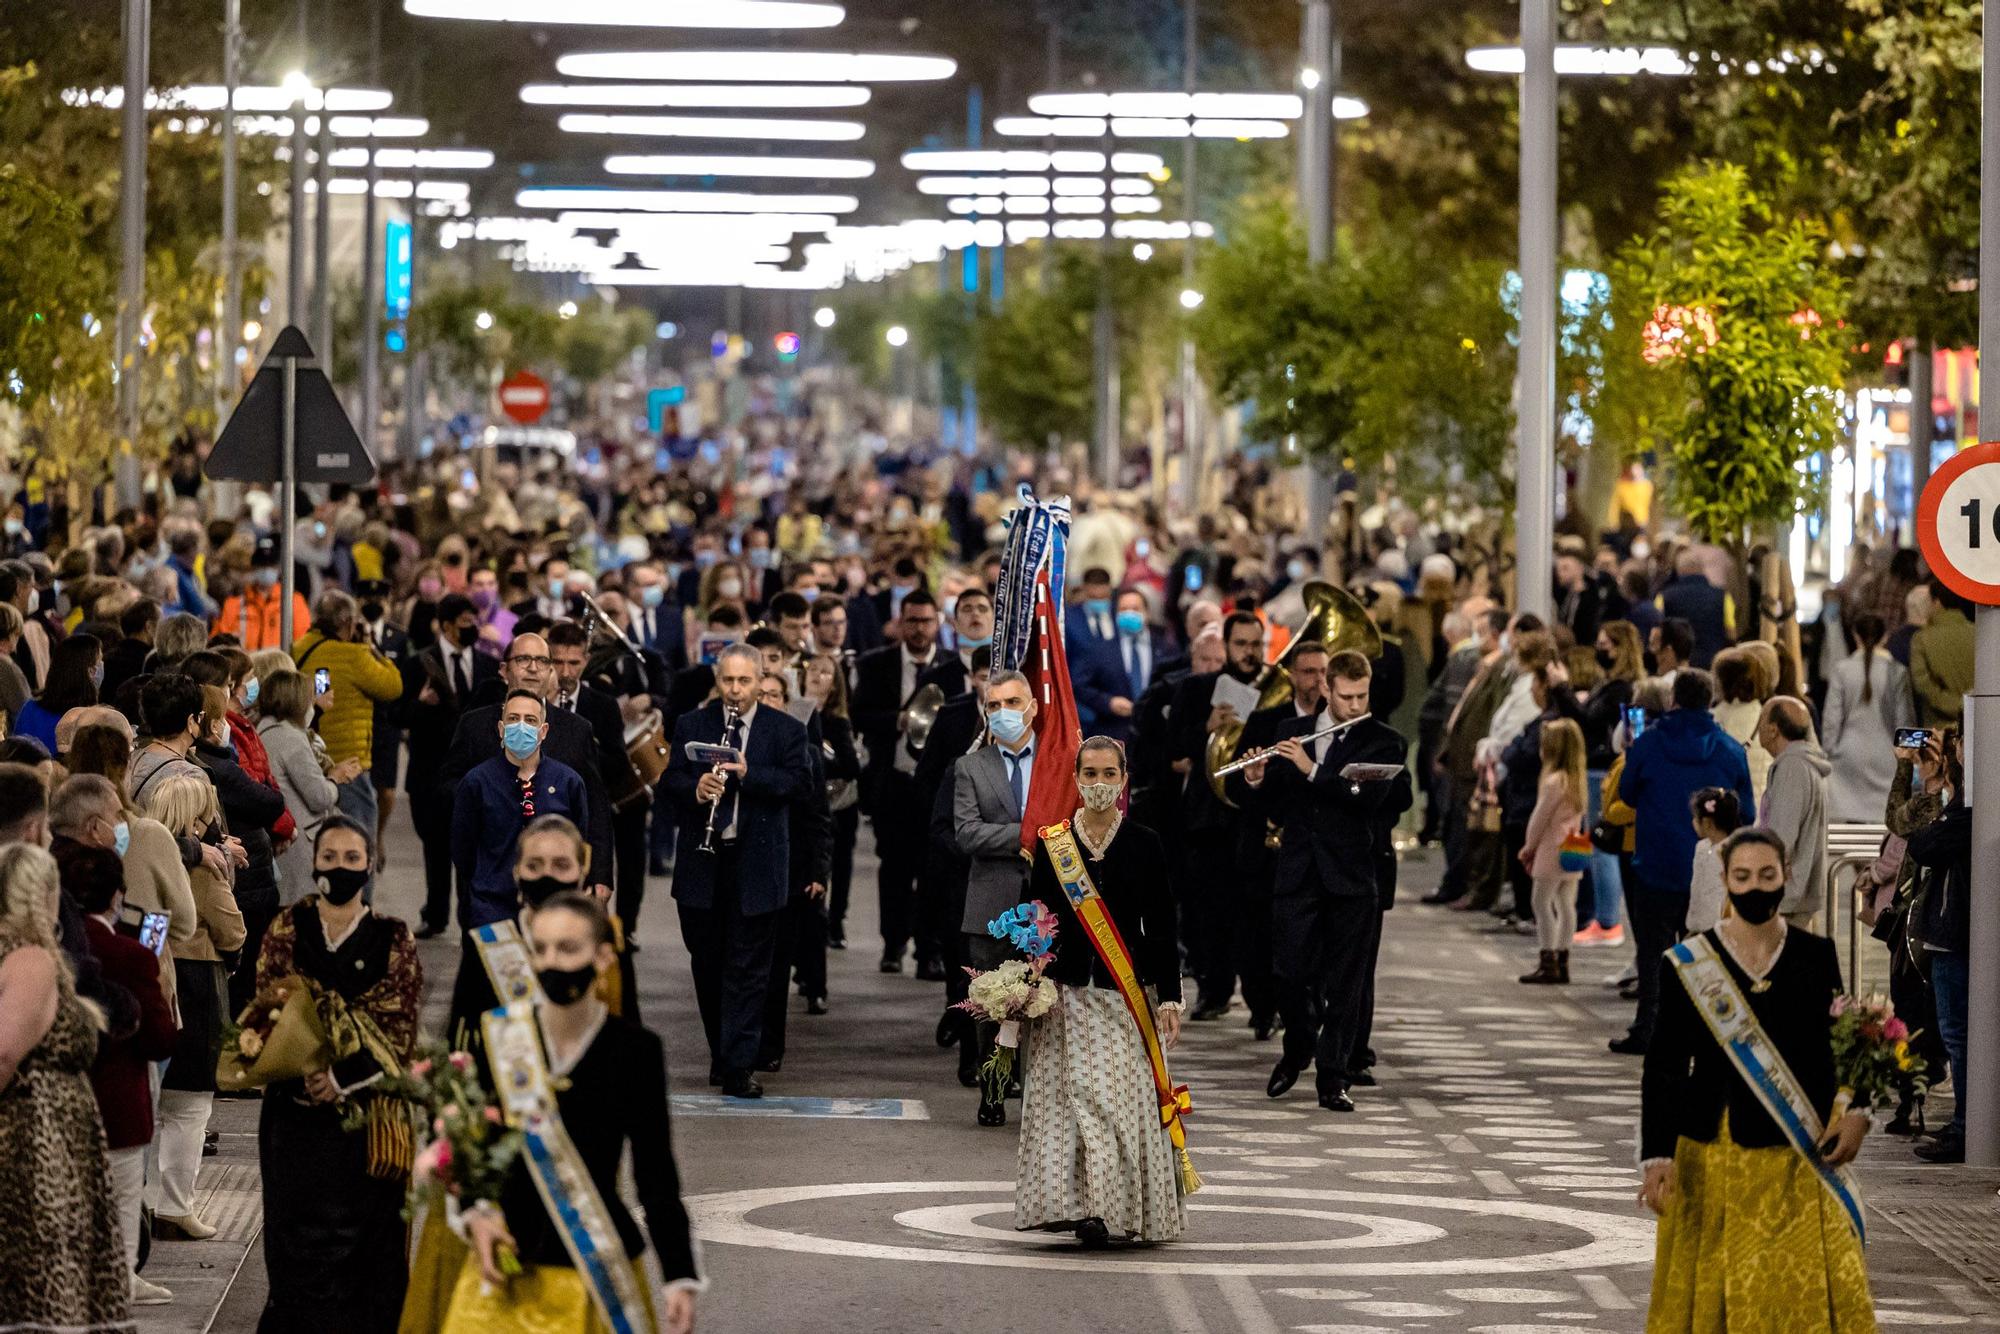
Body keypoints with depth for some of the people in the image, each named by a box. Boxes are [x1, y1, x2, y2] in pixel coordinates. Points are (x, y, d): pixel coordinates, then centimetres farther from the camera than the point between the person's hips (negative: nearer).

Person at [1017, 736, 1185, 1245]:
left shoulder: (1144, 845, 2)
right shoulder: (1052, 844, 5)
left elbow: (1162, 930, 3)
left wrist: (1169, 998, -2)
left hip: (1129, 995, -1)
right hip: (1066, 995, 1)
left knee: (1122, 1101, -6)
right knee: (1071, 1098, -4)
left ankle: (1117, 1208, -2)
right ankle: (1078, 1202, 0)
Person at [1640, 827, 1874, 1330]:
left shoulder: (1816, 956, 3)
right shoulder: (1690, 962, -2)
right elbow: (1663, 1067, -2)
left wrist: (1856, 1113, -8)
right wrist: (1657, 1156, -11)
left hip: (1796, 1160, 1)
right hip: (1711, 1158, 0)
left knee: (1812, 1290, -8)